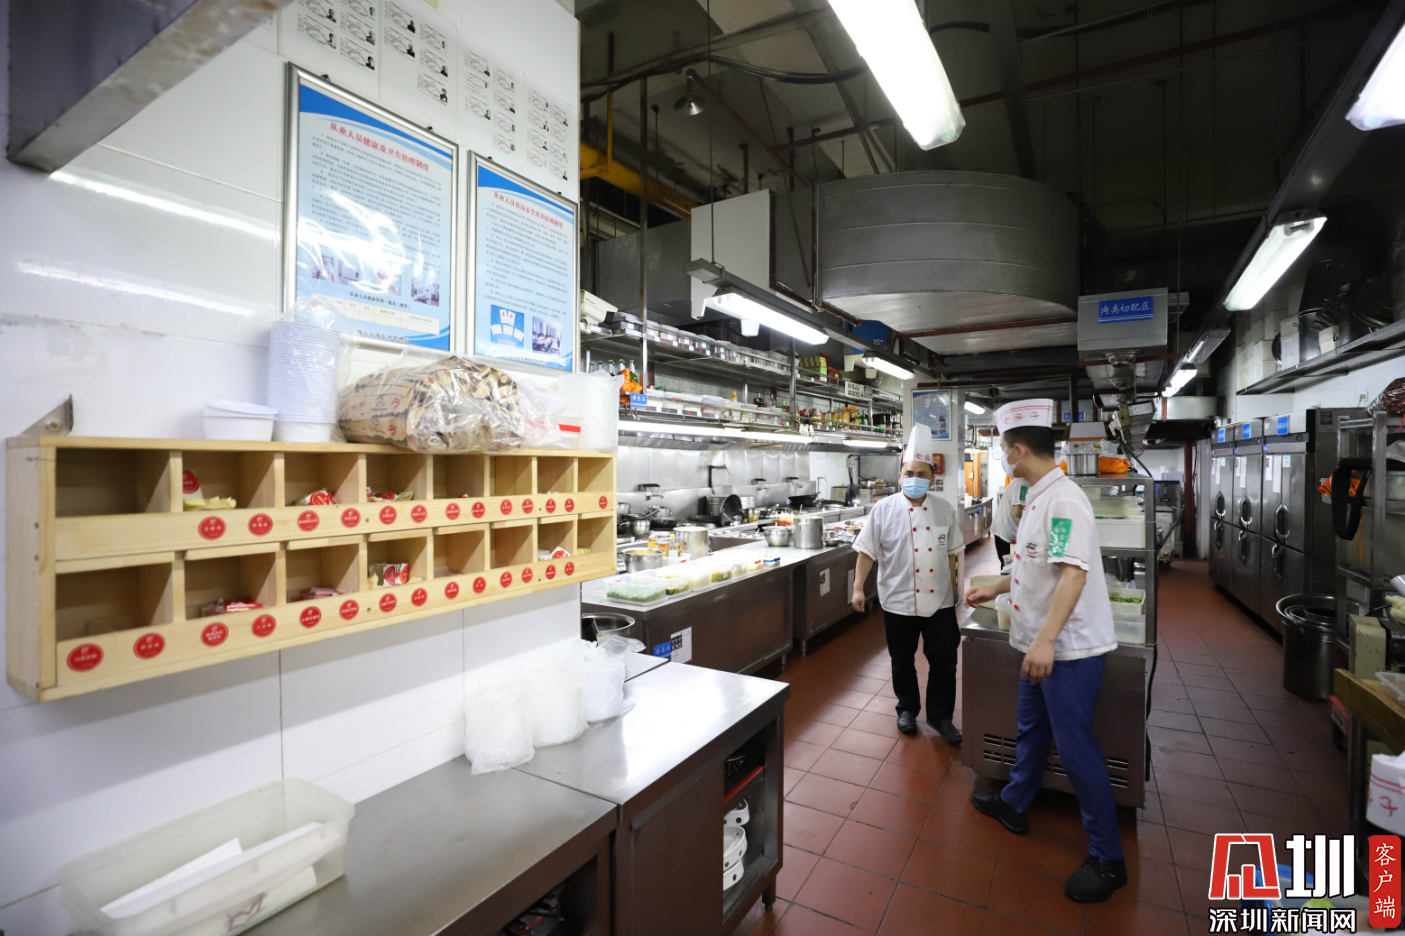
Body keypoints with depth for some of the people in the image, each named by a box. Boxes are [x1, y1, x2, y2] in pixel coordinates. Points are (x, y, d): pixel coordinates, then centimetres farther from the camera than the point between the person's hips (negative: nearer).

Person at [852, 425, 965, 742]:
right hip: (899, 601, -2)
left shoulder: (945, 510, 1)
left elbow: (951, 554, 11)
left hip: (940, 601, 2)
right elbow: (867, 552, -6)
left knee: (944, 660, 7)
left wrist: (954, 588, 14)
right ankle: (907, 709, 36)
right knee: (903, 661, 13)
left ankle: (940, 716, 28)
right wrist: (858, 588, -9)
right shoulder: (883, 510, -8)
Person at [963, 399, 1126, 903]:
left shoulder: (1064, 500, -22)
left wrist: (1046, 641, -37)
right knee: (1031, 729, 23)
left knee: (1076, 749, 2)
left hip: (1069, 648, -10)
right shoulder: (1038, 498, 9)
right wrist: (993, 590, 28)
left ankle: (1107, 859, 20)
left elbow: (1073, 574, -32)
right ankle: (1013, 805, 42)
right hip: (1041, 645, 10)